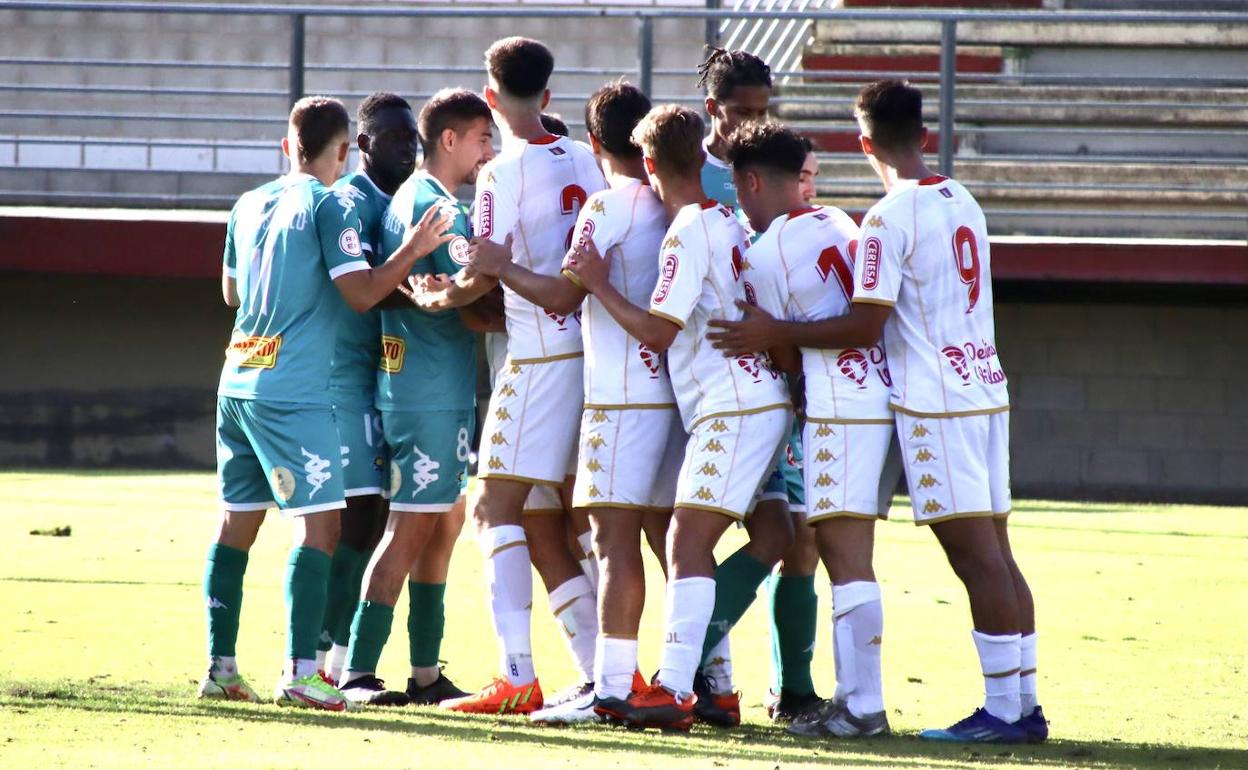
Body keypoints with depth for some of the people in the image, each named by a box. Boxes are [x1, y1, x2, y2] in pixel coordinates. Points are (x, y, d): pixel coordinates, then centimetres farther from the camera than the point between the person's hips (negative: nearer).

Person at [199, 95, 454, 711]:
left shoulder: (250, 205, 14)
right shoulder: (331, 207, -6)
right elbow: (361, 292, -13)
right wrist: (414, 249, -7)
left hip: (239, 379, 8)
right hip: (295, 389, -8)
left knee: (236, 522, 11)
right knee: (319, 522, -9)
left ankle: (219, 667, 12)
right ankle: (299, 672, -17)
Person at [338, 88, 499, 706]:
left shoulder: (408, 199, 17)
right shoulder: (440, 207, -14)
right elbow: (471, 289, -23)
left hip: (406, 381, 10)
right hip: (433, 392, -10)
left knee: (445, 519, 14)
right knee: (411, 527, -8)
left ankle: (425, 673, 18)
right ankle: (358, 673, -9)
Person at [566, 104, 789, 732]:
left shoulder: (688, 233, -13)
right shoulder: (727, 222, 16)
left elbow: (658, 331, -15)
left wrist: (599, 284, -6)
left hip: (734, 408, -10)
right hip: (751, 402, 10)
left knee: (687, 541, -13)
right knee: (694, 543, 12)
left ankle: (674, 692, -20)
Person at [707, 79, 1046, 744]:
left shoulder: (890, 218, -12)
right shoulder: (963, 203, 13)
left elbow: (865, 326, -16)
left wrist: (775, 334, -9)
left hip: (935, 403, -8)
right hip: (986, 388, 8)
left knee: (974, 555, -8)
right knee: (995, 553, 9)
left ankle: (1002, 710, -8)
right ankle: (1025, 706, 11)